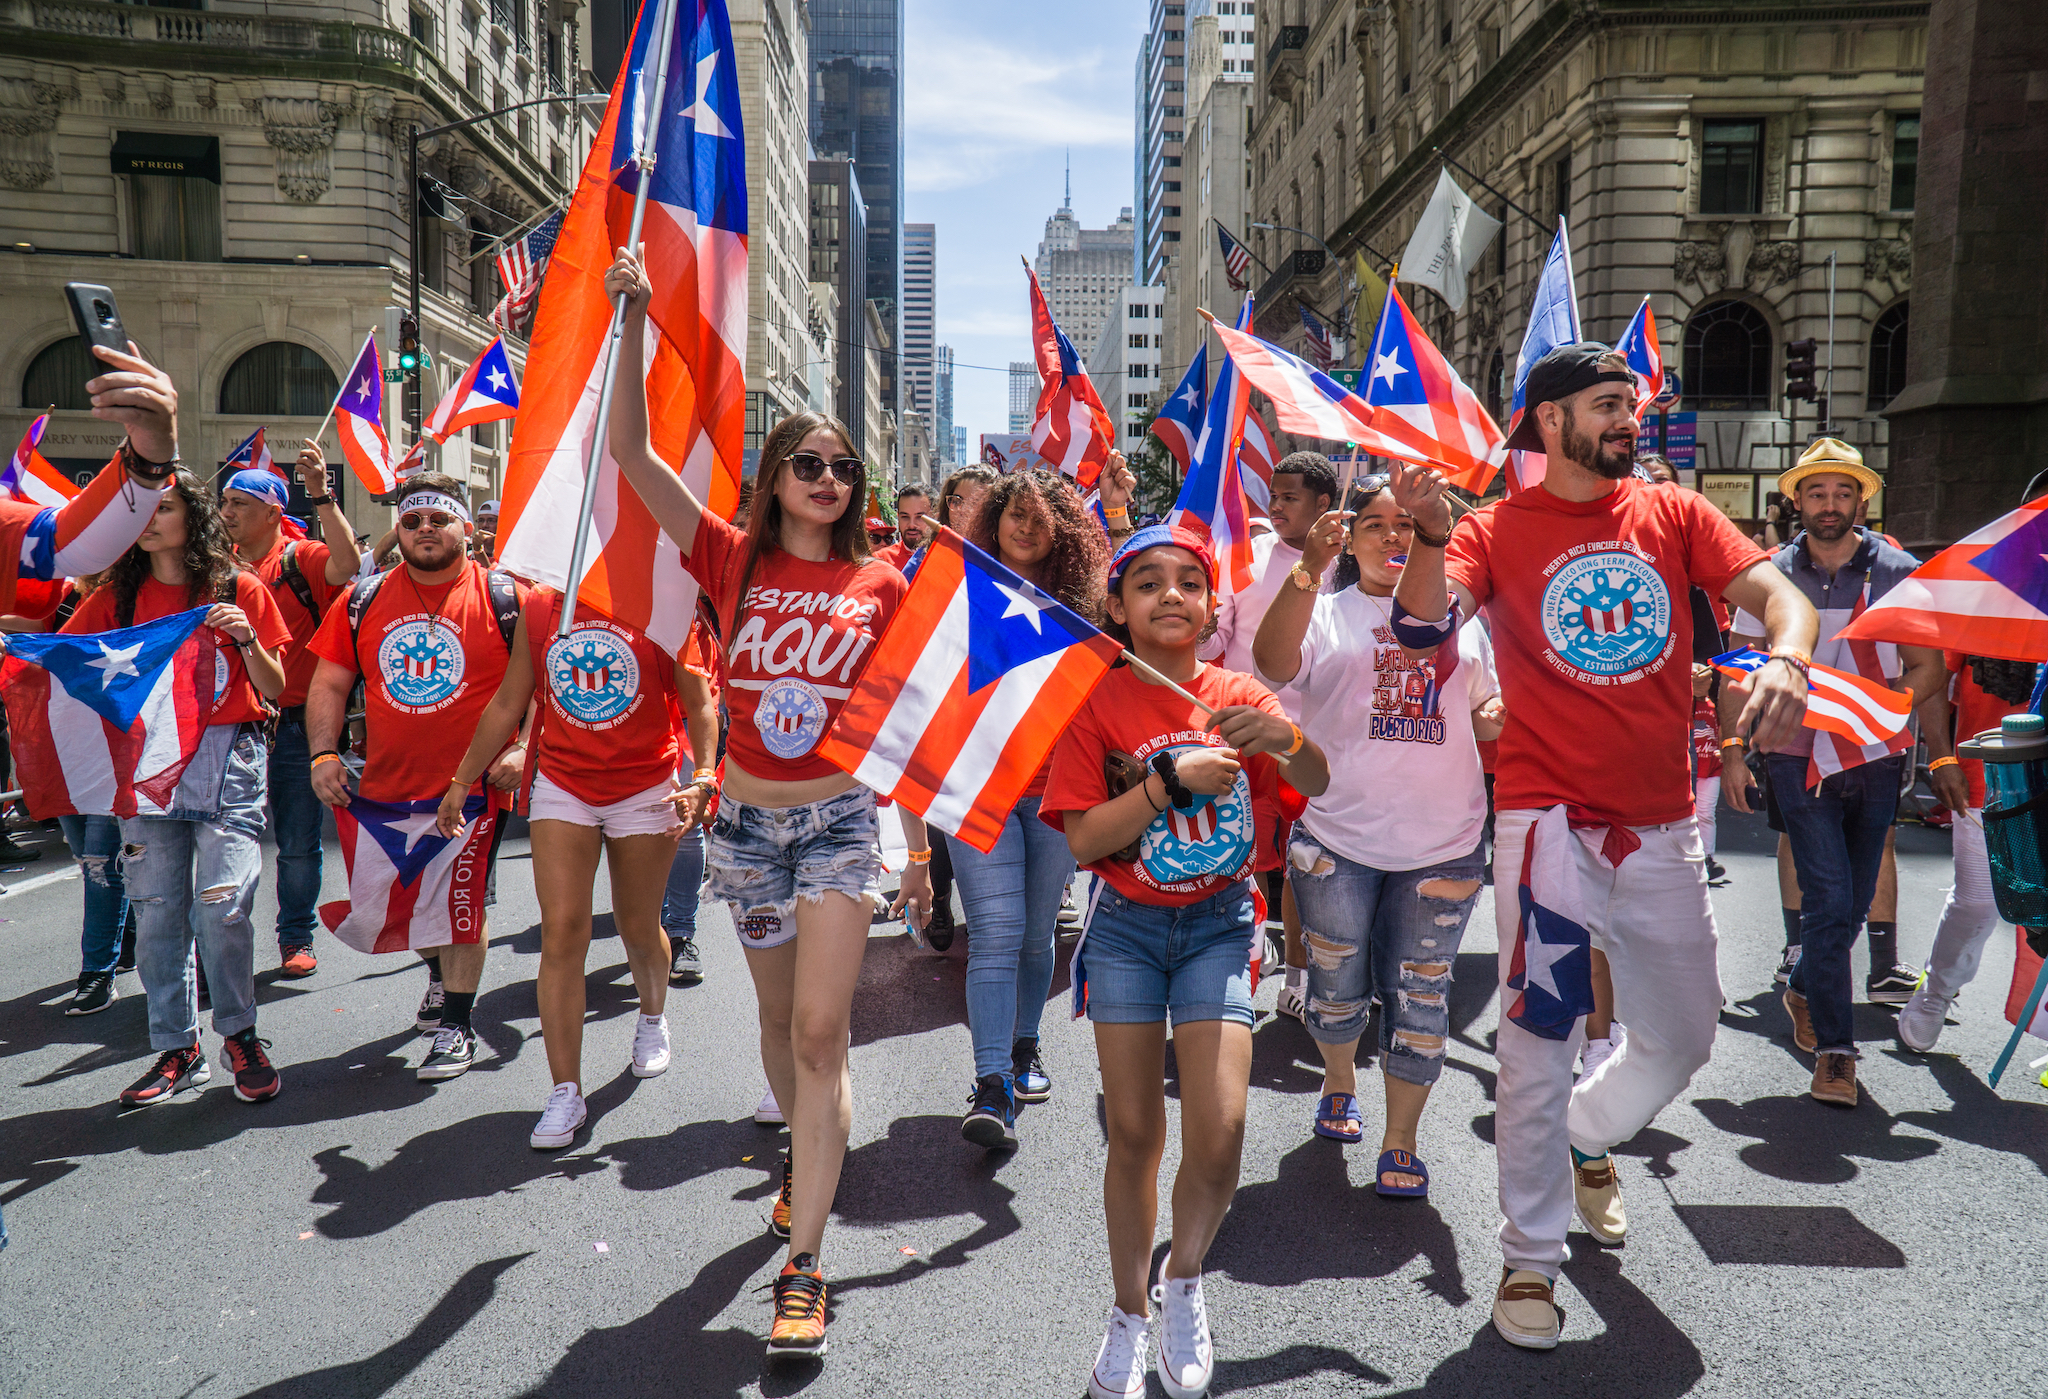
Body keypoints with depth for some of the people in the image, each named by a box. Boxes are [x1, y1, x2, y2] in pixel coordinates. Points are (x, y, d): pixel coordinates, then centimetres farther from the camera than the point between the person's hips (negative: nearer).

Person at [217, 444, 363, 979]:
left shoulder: (299, 558, -4)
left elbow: (348, 564, -27)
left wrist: (321, 494, -30)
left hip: (293, 723, -4)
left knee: (298, 842, 6)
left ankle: (296, 939, 20)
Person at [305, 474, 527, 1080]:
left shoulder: (505, 599, -5)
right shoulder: (363, 601, 5)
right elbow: (328, 684, 9)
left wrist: (526, 749, -14)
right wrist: (324, 754, -3)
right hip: (386, 787, 4)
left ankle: (456, 1026, 18)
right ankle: (440, 974, 48)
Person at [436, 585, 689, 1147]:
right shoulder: (539, 608, 2)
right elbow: (507, 705, 11)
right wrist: (462, 780, 14)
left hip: (645, 788, -1)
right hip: (561, 786, 2)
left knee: (639, 930, 13)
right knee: (562, 932, -7)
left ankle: (652, 1019, 46)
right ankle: (566, 1093, -1)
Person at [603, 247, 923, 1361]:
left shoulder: (882, 585, -1)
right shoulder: (734, 562, 0)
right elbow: (631, 453, -8)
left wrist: (919, 850, 5)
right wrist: (634, 325, -18)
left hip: (842, 821, -2)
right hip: (747, 820, 2)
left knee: (820, 1030, -9)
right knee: (778, 1021, 18)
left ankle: (803, 1265, -3)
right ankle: (811, 1156, 45)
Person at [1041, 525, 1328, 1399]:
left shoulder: (1236, 696, 1)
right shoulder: (1099, 703, -5)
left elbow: (1318, 785, -8)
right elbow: (1083, 841, -12)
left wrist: (1286, 737, -29)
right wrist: (1172, 780, -21)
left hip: (1218, 923, 1)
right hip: (1126, 926, -1)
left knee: (1220, 1132, -12)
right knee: (1133, 1133, 5)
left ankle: (1185, 1277, 19)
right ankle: (1129, 1314, 28)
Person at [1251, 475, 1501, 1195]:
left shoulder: (1459, 616, 12)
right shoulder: (1325, 612, 1)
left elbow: (1483, 715, 22)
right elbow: (1273, 663, -21)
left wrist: (1499, 717, -2)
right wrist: (1308, 572, -31)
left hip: (1442, 843, 2)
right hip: (1339, 838, -2)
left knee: (1419, 994, 5)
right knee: (1338, 984, 11)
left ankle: (1400, 1143, 18)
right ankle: (1339, 1085, 40)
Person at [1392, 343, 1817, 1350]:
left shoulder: (1674, 513, 6)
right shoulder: (1497, 530, -3)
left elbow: (1777, 591, -5)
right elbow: (1423, 628, -17)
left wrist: (1786, 658, -26)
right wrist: (1430, 538, -35)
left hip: (1663, 826, 4)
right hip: (1549, 820, -4)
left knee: (1684, 1037, 17)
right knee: (1540, 1044, 0)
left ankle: (1586, 1137, 47)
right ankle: (1530, 1258, 18)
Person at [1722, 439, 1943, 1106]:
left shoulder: (1898, 571, 2)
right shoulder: (1771, 575, 1)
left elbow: (1929, 667, 5)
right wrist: (1731, 749, -2)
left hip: (1875, 759, 2)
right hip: (1800, 758, -2)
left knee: (1854, 900, 13)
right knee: (1828, 901, -8)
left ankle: (1805, 989, 39)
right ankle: (1835, 1048, 1)